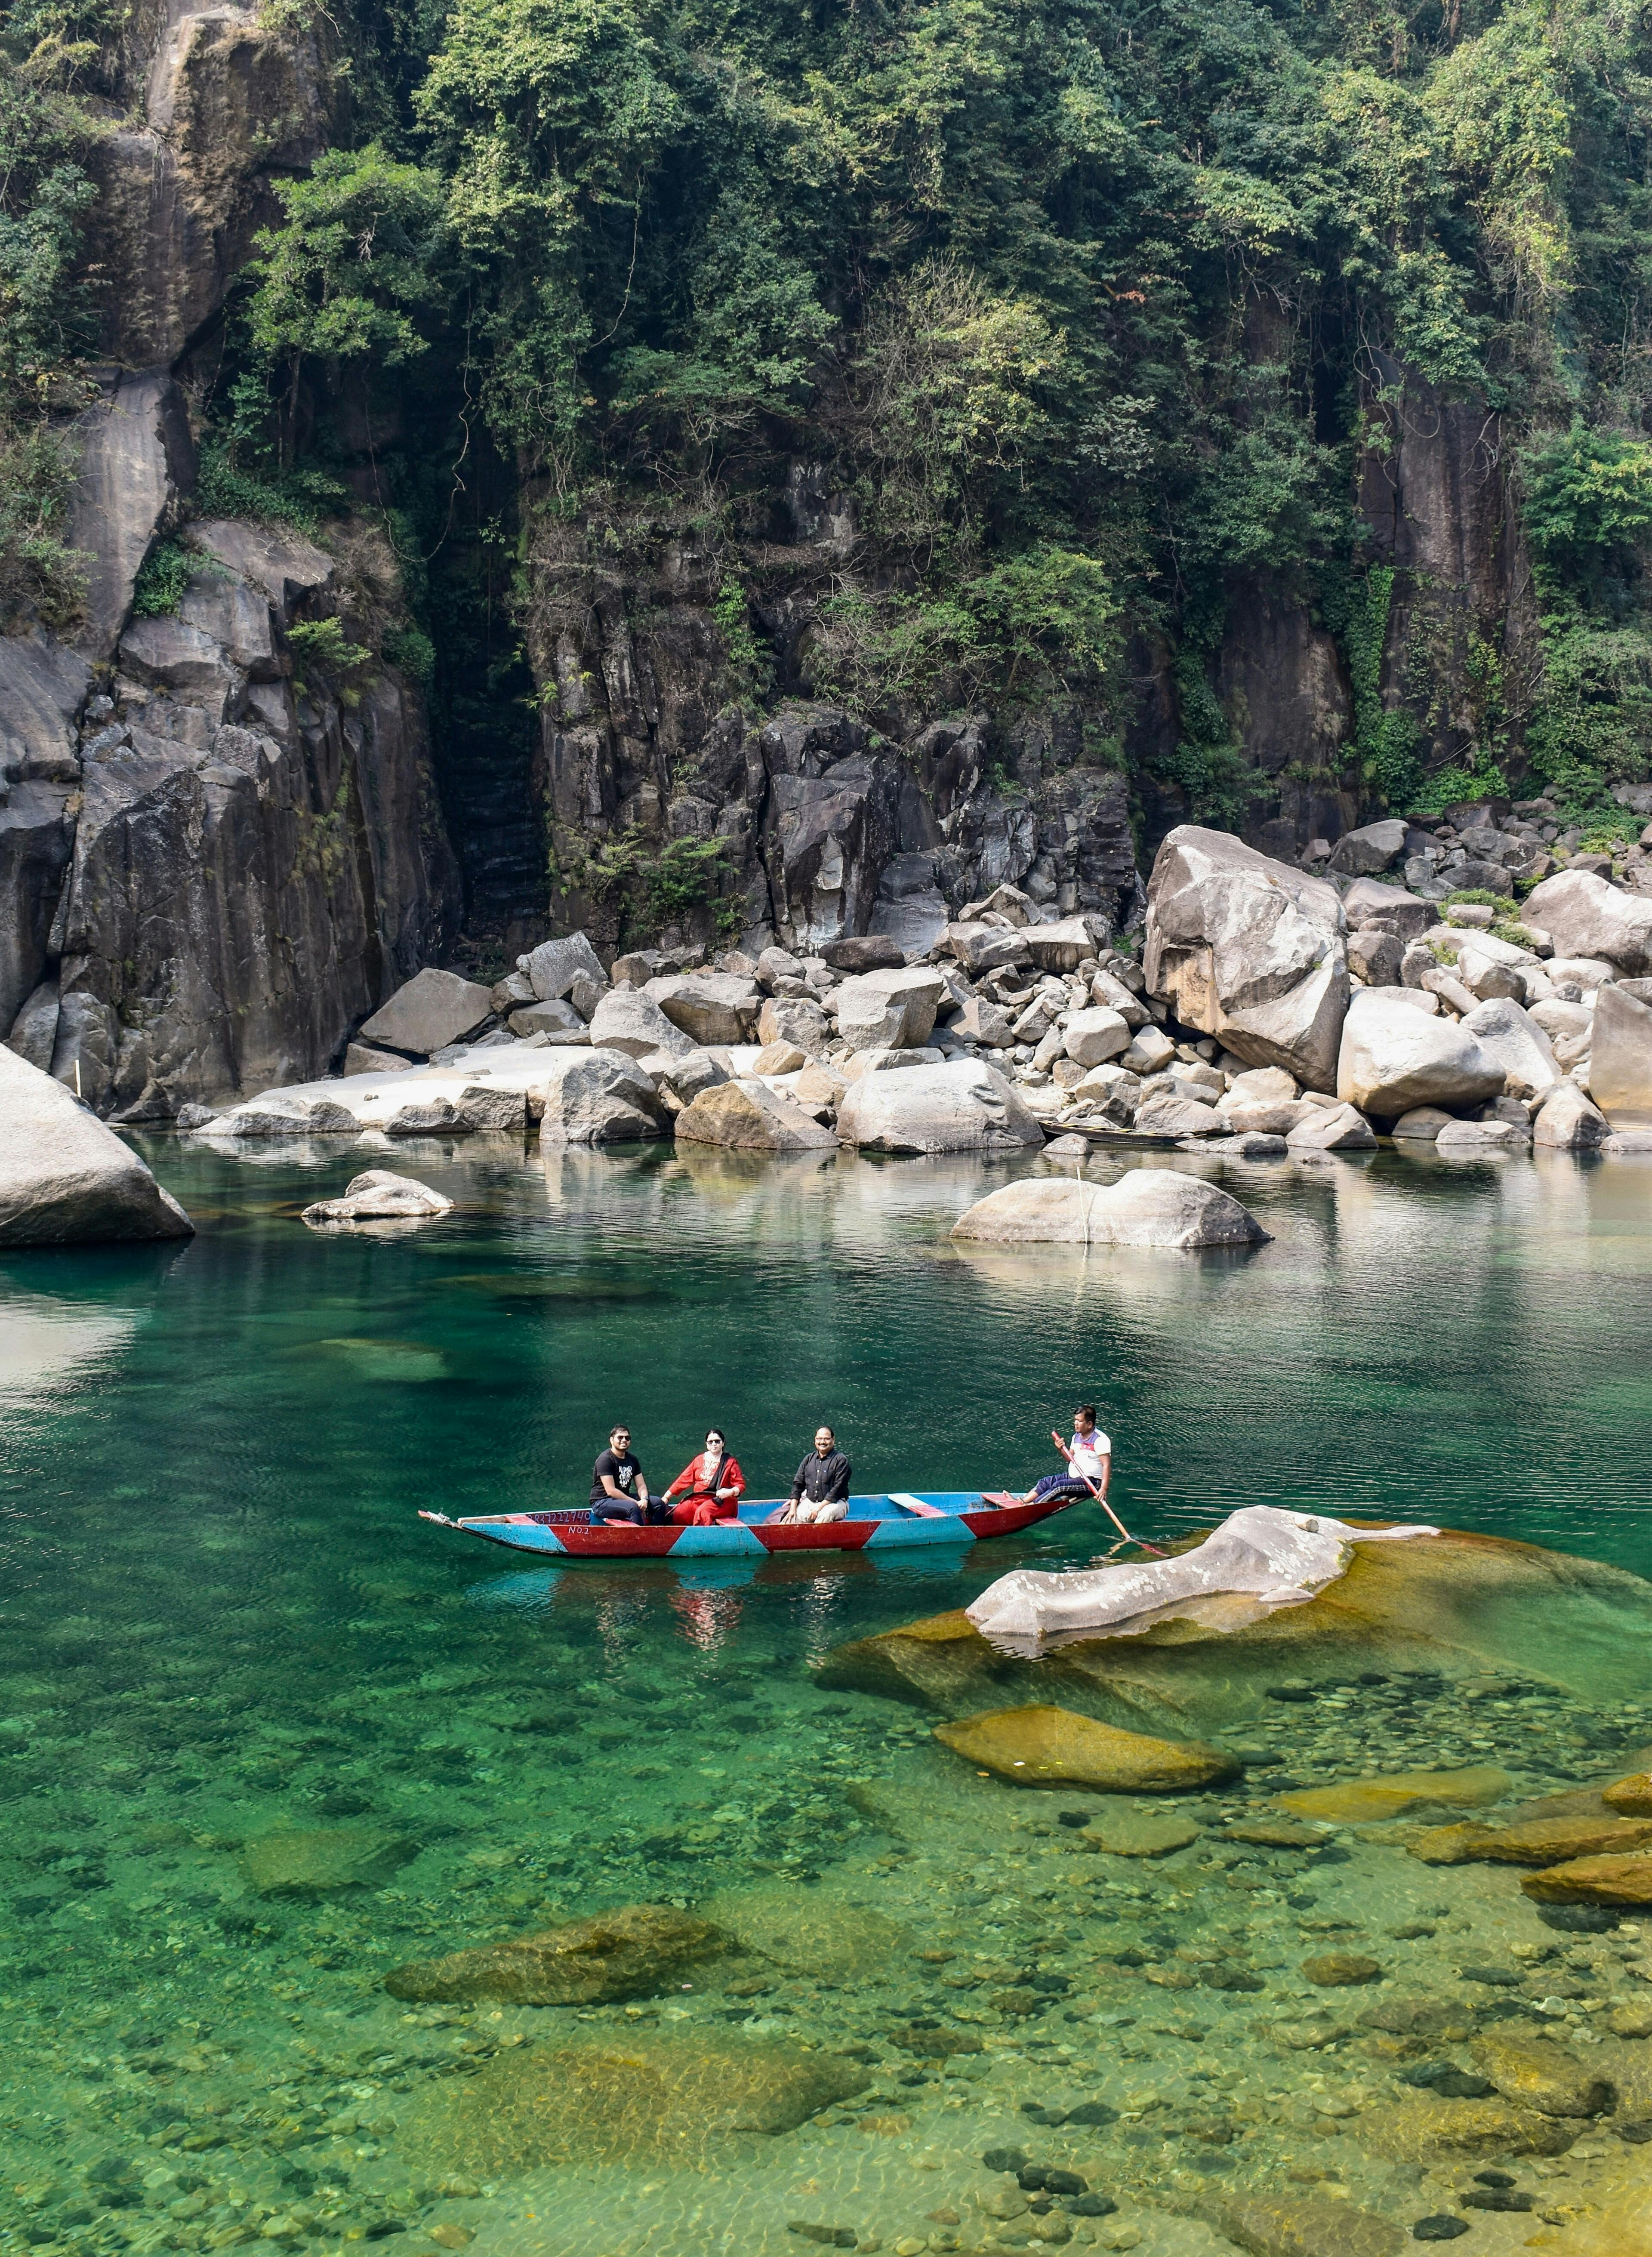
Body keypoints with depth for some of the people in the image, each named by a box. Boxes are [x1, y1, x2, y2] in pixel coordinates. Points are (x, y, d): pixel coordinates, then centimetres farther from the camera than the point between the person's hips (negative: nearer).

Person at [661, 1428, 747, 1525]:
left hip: (721, 1501, -4)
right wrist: (666, 1497, 10)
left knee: (702, 1512, -35)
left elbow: (741, 1485, 2)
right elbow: (684, 1479, 15)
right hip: (698, 1498, 4)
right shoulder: (699, 1460, 16)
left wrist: (731, 1492, -20)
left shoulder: (730, 1462, 6)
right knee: (679, 1514, -23)